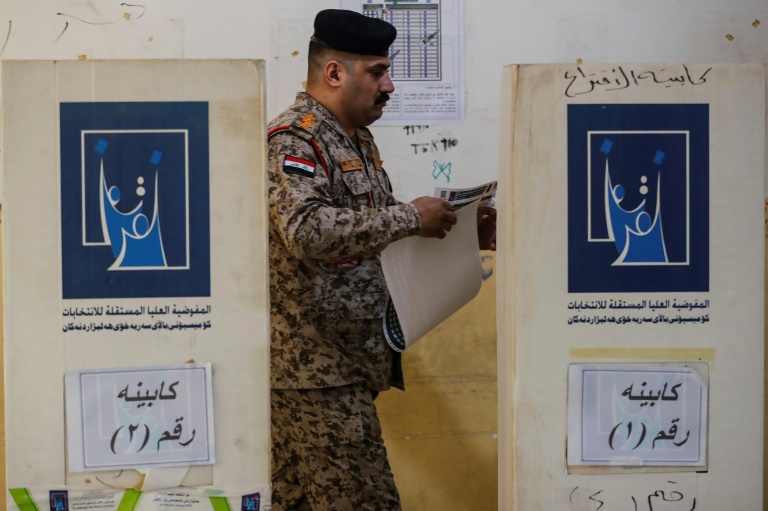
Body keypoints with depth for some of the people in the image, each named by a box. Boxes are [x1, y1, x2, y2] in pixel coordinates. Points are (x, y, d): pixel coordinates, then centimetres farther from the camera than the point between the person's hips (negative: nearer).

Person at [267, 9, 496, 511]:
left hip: (345, 358, 9)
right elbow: (308, 231, -28)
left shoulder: (357, 137, 17)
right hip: (315, 363, -9)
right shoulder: (293, 139, -13)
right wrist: (410, 217, -22)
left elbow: (372, 228, 24)